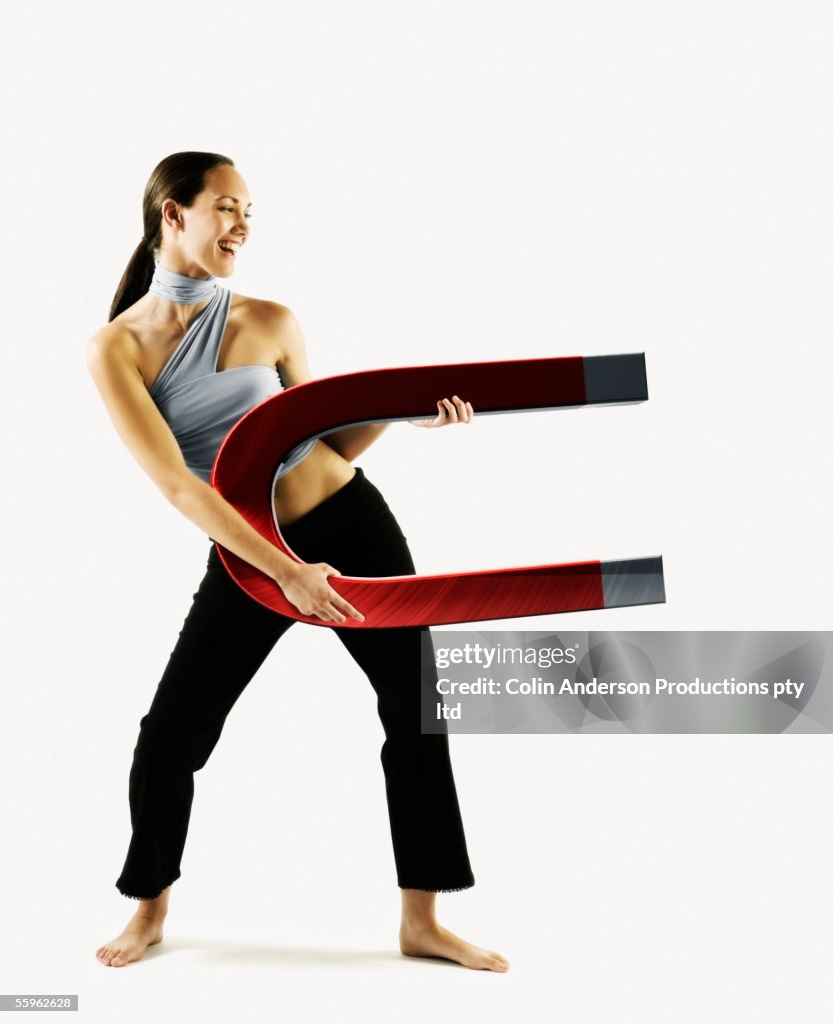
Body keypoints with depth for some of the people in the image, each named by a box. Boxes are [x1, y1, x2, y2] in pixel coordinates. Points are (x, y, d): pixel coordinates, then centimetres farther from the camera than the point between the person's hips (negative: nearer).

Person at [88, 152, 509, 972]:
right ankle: (150, 909, 27)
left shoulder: (268, 323, -2)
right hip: (246, 558, -2)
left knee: (416, 712, 2)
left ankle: (421, 922, 18)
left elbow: (321, 442, 9)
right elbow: (177, 483, -17)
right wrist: (285, 572, -23)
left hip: (352, 525, 2)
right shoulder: (115, 348, -9)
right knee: (168, 739, -1)